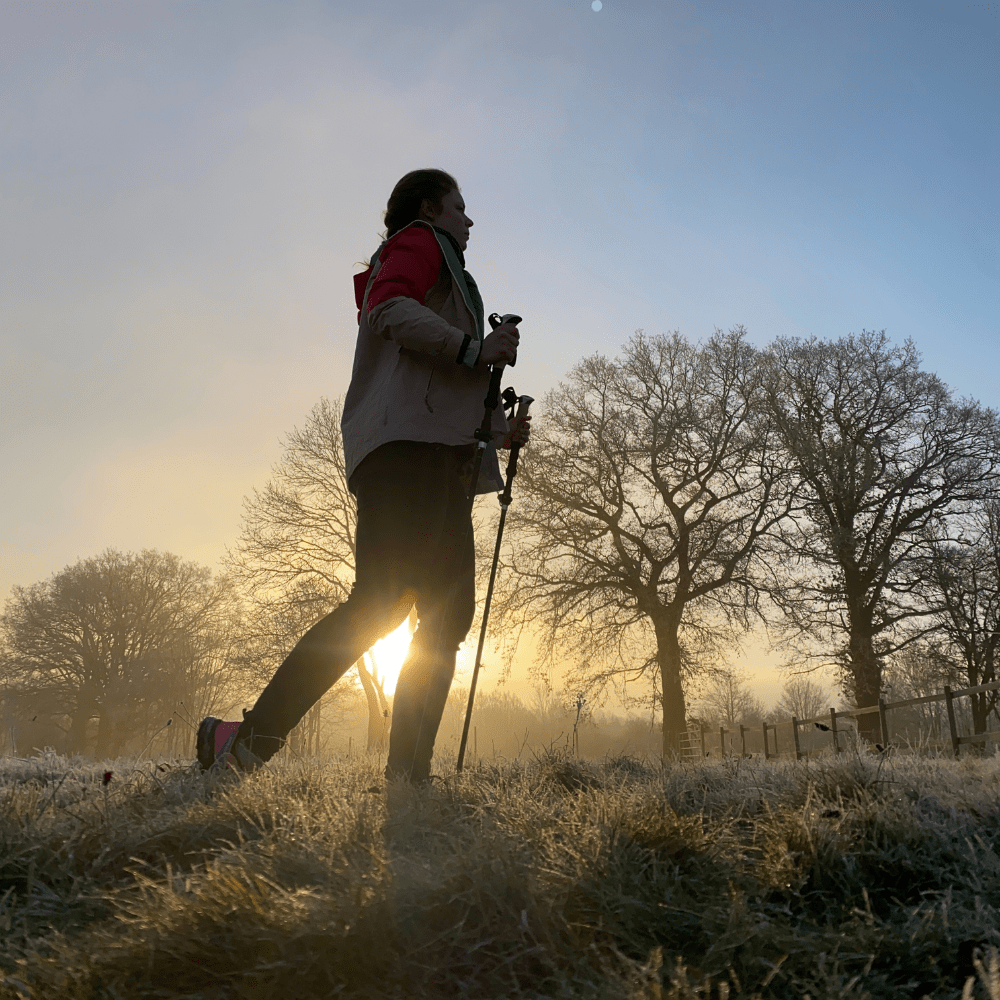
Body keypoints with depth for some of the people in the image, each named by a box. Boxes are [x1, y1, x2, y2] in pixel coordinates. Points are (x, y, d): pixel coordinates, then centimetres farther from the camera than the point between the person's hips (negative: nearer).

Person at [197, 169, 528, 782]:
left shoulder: (444, 281, 39)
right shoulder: (419, 240, 13)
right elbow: (388, 306, -11)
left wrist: (498, 430, 21)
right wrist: (473, 349, -10)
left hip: (439, 457, 10)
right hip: (408, 442, -10)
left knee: (450, 613, 0)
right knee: (384, 599, -21)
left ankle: (408, 771, -3)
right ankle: (253, 738, -19)